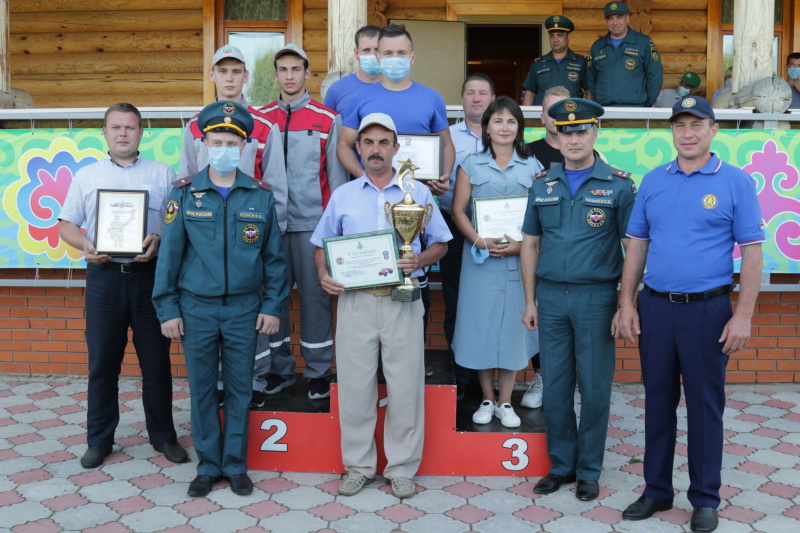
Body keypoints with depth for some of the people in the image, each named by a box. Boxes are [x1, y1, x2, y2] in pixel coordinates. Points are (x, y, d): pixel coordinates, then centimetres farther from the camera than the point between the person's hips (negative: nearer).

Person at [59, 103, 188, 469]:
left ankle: (163, 435, 18)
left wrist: (160, 240, -15)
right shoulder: (86, 176, 12)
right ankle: (100, 439, 20)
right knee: (102, 361, 7)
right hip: (104, 275, 1)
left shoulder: (162, 174, 8)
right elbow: (66, 225, 11)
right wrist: (85, 245, -10)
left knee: (156, 360, 4)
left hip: (150, 274, -1)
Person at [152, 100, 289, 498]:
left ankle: (235, 465, 23)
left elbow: (274, 255, 4)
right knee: (202, 389, 8)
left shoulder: (261, 195, 1)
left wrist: (273, 306, 0)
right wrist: (167, 309, -3)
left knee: (239, 389, 8)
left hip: (244, 309, 0)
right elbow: (169, 254, 0)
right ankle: (208, 466, 23)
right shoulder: (184, 193, -1)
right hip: (196, 308, 0)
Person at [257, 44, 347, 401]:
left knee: (314, 294, 2)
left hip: (312, 222, -2)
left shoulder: (328, 119, 3)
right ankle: (279, 369, 20)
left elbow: (336, 174, 3)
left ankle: (318, 371, 14)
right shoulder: (261, 119, 9)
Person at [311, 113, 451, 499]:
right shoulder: (343, 195, 12)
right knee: (354, 385, 5)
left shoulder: (417, 192, 8)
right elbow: (322, 245, 14)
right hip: (355, 301, 1)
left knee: (405, 386, 2)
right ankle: (358, 465, 19)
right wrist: (324, 274, -6)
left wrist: (420, 260, -10)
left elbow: (441, 242, 10)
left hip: (402, 301, -1)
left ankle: (402, 468, 16)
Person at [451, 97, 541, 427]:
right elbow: (458, 210, 2)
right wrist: (480, 241, -12)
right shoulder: (471, 165, 7)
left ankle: (505, 402, 16)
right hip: (480, 258, 0)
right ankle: (487, 399, 17)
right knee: (481, 323, 2)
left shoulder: (532, 167, 8)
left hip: (519, 259, 0)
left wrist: (522, 245, -12)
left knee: (512, 322, 3)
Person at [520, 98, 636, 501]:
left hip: (596, 297, -3)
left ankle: (589, 470, 21)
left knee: (594, 387, 5)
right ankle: (561, 464, 25)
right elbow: (530, 244, 11)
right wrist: (530, 300, 7)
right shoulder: (542, 184, 8)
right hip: (551, 297, 3)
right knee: (554, 385, 9)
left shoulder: (618, 185, -2)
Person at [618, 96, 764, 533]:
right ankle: (656, 490, 27)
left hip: (707, 309, -3)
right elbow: (637, 245, 10)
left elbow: (751, 252, -5)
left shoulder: (736, 182, -2)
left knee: (705, 405, 6)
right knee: (658, 400, 12)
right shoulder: (653, 181, 8)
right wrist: (627, 303, 4)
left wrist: (743, 316, -11)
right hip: (655, 306, 3)